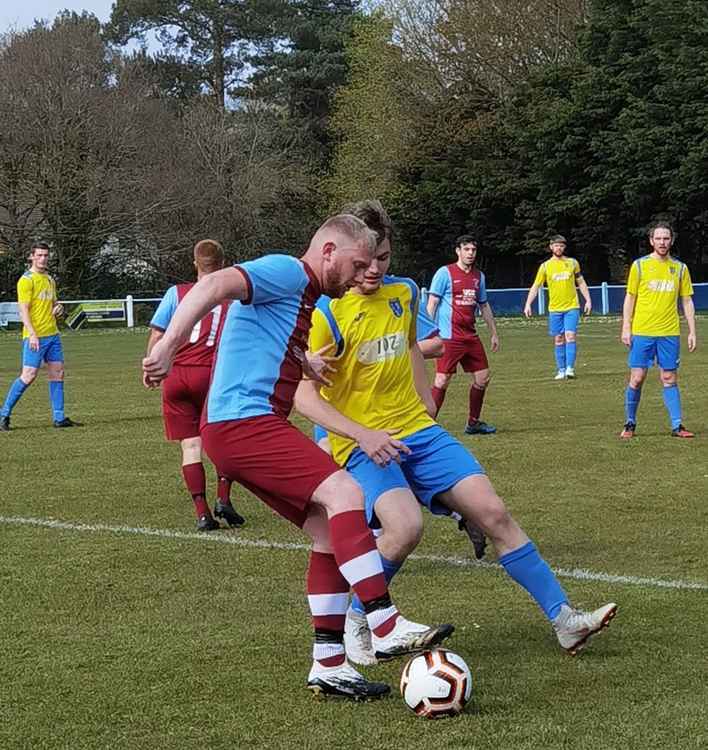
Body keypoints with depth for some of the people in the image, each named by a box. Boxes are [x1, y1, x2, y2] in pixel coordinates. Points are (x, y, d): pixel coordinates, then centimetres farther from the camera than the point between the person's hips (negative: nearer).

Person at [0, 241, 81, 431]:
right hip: (35, 336, -8)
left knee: (57, 373, 5)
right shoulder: (26, 280, -8)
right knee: (28, 376, -10)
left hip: (53, 334, 8)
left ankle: (59, 417, 9)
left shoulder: (49, 279, 16)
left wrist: (58, 308, 4)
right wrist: (32, 334, -23)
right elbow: (23, 309, -15)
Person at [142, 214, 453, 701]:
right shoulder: (286, 271, -7)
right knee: (345, 493, -21)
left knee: (330, 533, 6)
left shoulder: (305, 298, 23)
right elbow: (213, 286, -22)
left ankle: (329, 665, 8)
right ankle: (386, 628, -25)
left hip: (257, 425, 10)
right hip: (242, 422, -10)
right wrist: (168, 348, -32)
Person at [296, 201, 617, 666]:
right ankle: (356, 623, -5)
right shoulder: (327, 313, -11)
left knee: (493, 512, -6)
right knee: (406, 526, -30)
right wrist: (363, 434, -23)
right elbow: (304, 396, -14)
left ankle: (564, 619, 1)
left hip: (419, 432, 6)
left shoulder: (404, 292, 9)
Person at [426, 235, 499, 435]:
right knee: (442, 380, -10)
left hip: (471, 336, 7)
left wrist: (494, 333, 22)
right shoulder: (445, 273, -5)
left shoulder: (478, 276, 14)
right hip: (449, 337, -7)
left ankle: (473, 423, 19)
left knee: (482, 377, 6)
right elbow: (432, 303, -7)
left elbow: (484, 306, 24)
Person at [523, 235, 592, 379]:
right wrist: (528, 304, -8)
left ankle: (570, 368, -14)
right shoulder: (545, 266, 2)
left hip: (572, 307, -1)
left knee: (570, 336, -13)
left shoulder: (572, 263, 5)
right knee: (559, 340, 4)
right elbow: (535, 286, 2)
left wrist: (588, 300, 6)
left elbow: (581, 283, 13)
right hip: (554, 308, 1)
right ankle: (561, 370, 11)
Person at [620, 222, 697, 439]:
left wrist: (692, 332, 4)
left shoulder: (680, 268, 7)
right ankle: (630, 424, 11)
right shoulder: (639, 265, 1)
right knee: (637, 378, -2)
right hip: (642, 332, -2)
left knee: (669, 379, 3)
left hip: (670, 333, 2)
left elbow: (687, 301, 10)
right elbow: (630, 298, 4)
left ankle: (677, 426, 5)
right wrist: (626, 328, -2)